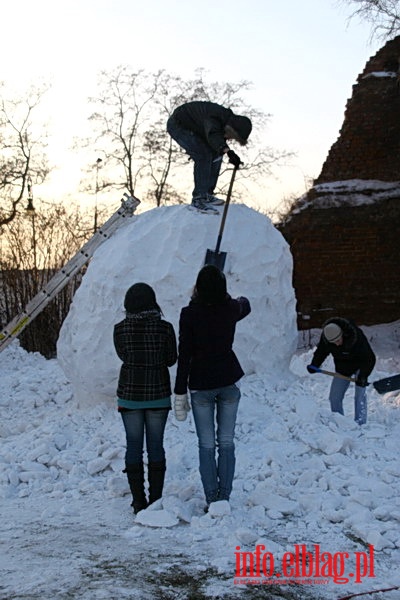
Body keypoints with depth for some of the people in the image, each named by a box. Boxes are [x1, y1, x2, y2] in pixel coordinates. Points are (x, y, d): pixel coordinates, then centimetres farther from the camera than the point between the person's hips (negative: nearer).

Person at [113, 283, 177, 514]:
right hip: (158, 394, 0)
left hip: (129, 393, 0)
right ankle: (156, 499, 10)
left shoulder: (121, 329, -7)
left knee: (134, 446, 8)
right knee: (156, 446, 8)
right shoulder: (164, 328, -9)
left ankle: (138, 501, 9)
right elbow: (172, 359, 1)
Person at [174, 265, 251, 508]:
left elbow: (184, 355, -11)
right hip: (229, 381, 2)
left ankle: (212, 499, 4)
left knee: (206, 445, 4)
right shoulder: (231, 309, -3)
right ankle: (224, 497, 7)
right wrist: (234, 298, 45)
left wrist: (180, 392, -6)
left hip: (200, 384, -2)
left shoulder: (190, 313, -12)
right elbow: (246, 305, 23)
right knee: (226, 442, 7)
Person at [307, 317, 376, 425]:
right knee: (334, 397, 3)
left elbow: (369, 358, -30)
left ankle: (360, 423, -16)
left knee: (360, 395, -19)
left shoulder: (357, 337, -35)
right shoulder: (325, 337, -22)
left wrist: (363, 375, -42)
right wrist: (314, 365, -19)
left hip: (359, 365, -5)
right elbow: (321, 352, -3)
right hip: (342, 368, 5)